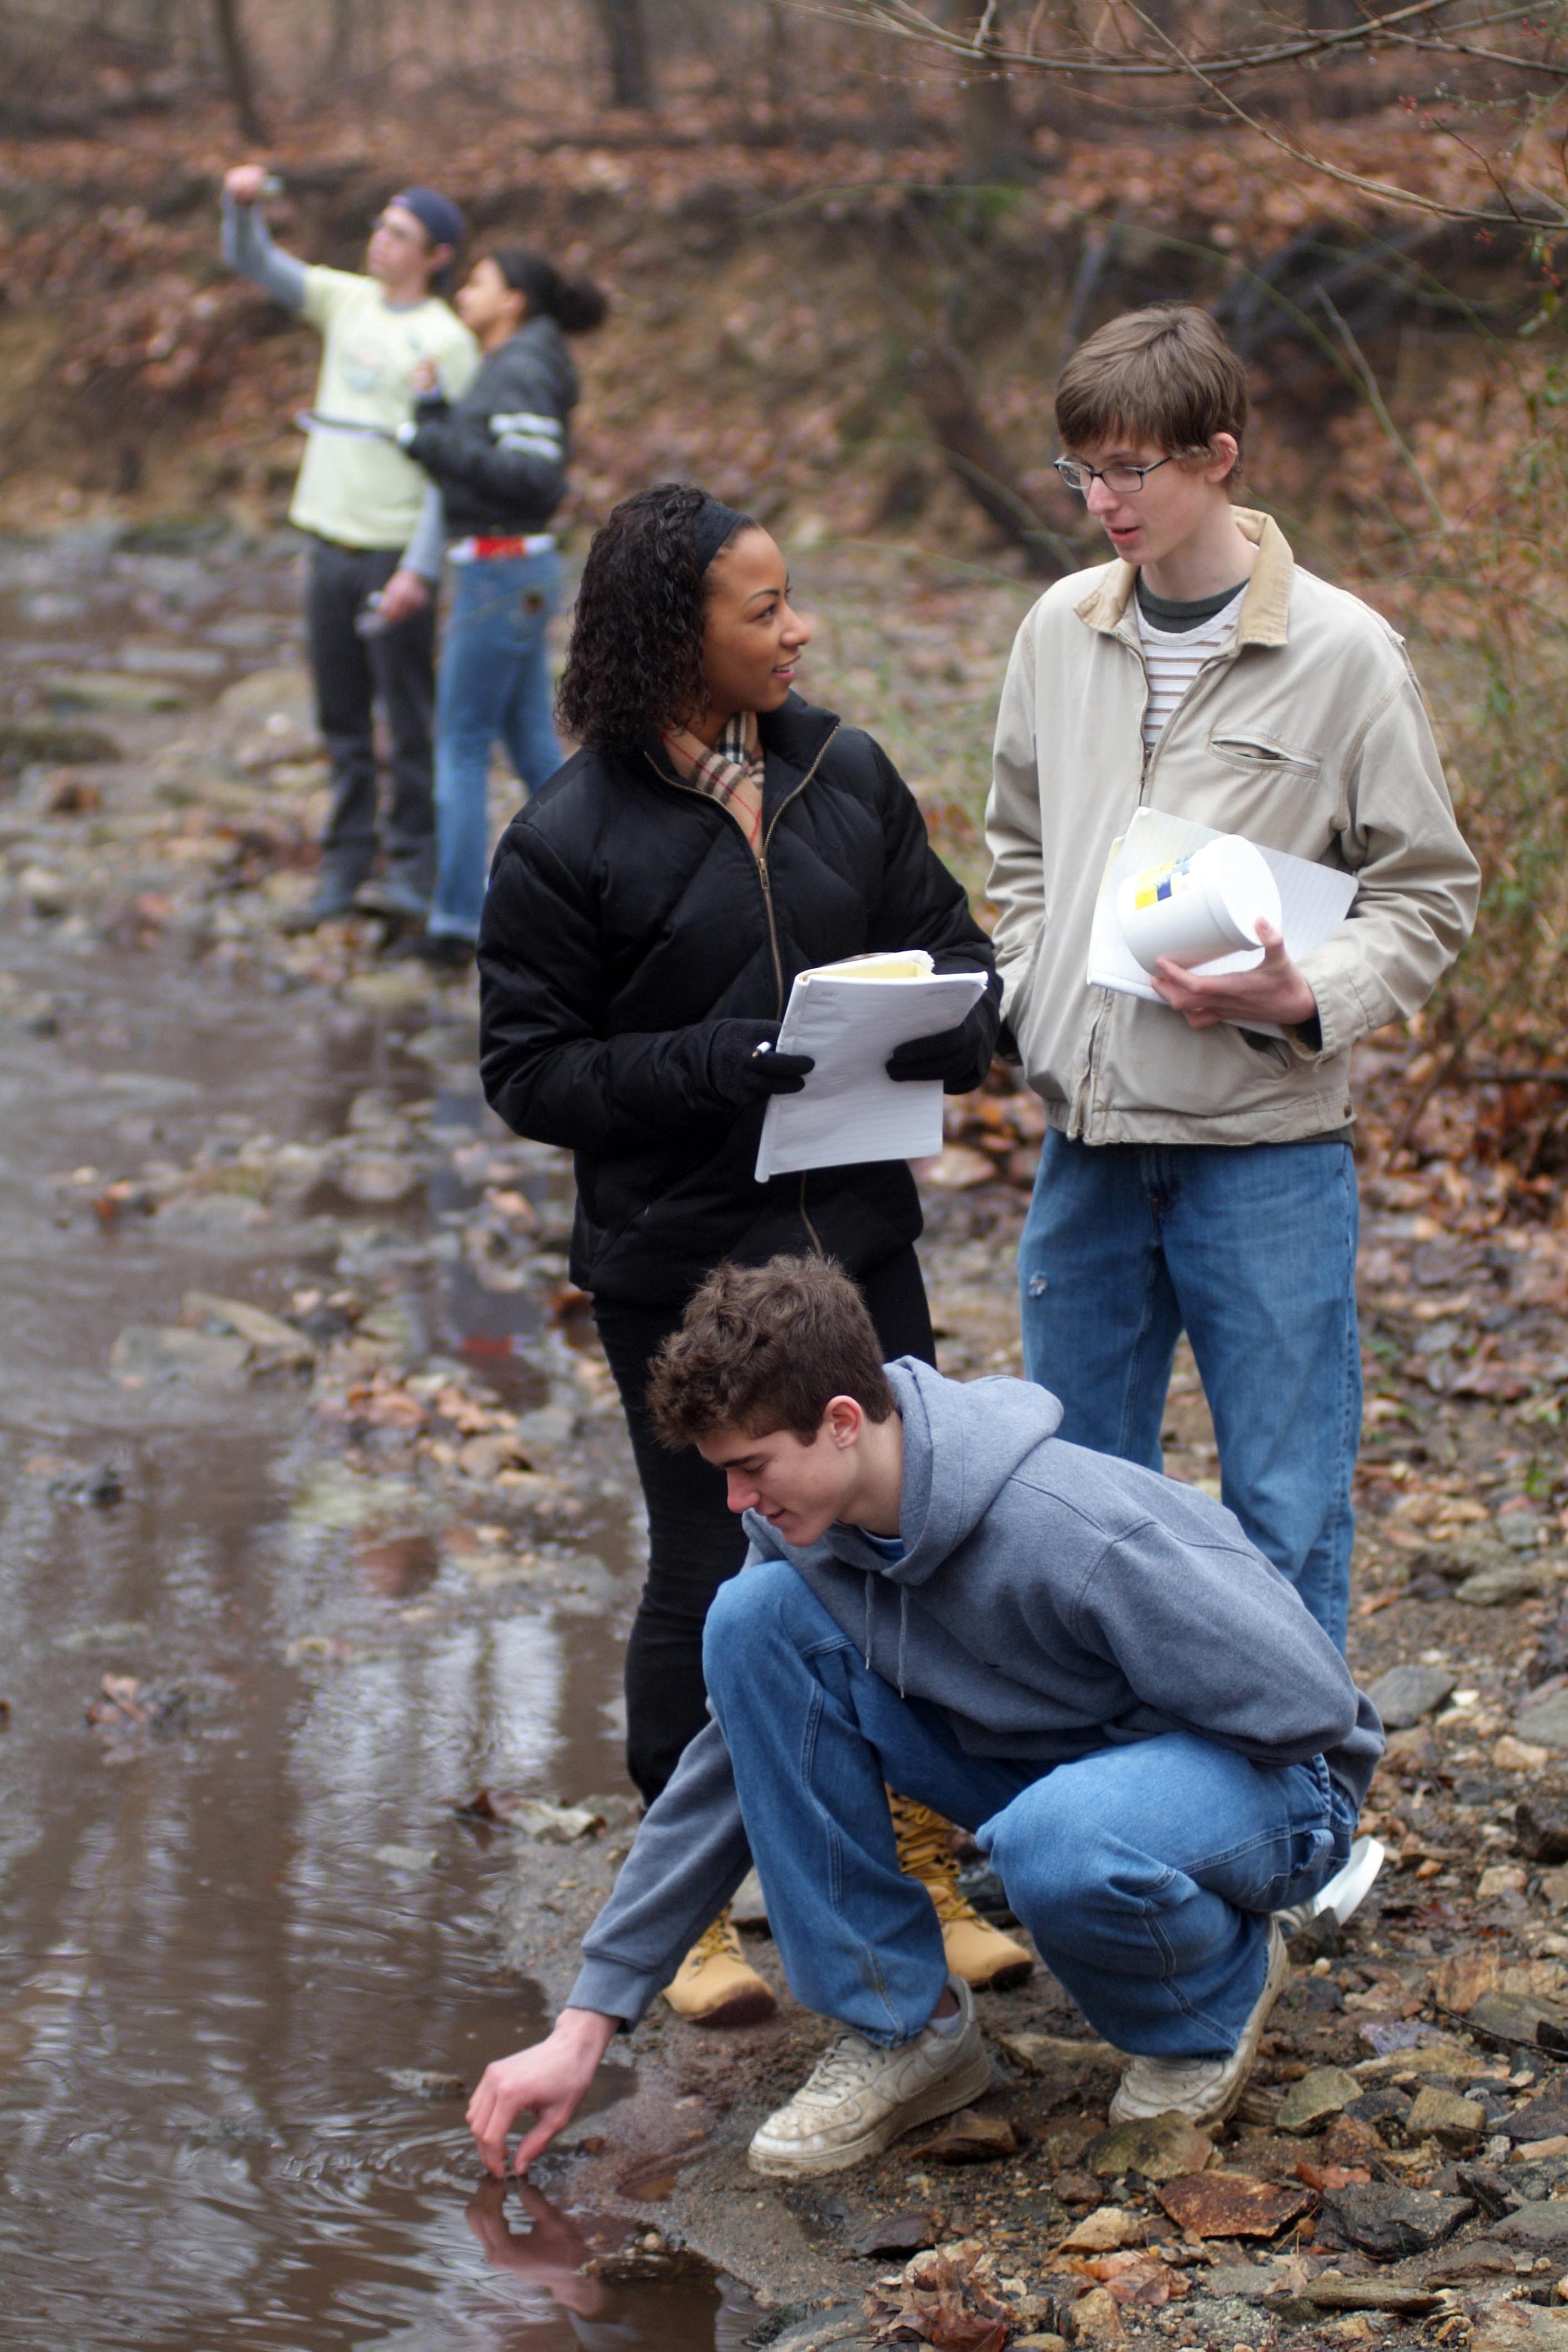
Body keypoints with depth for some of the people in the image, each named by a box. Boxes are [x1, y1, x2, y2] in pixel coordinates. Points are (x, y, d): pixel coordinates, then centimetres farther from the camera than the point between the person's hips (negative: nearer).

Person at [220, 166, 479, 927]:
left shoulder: (447, 343, -9)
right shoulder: (347, 301, 10)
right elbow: (252, 262, 11)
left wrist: (420, 570, -19)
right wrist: (241, 204, -11)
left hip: (396, 550, -6)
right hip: (330, 544, 6)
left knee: (410, 715, -2)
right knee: (342, 718, 10)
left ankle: (415, 864, 7)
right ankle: (346, 861, 18)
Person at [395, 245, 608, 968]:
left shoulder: (521, 373, -14)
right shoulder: (503, 372, 16)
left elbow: (535, 477, -25)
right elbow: (465, 471, 20)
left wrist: (439, 444, -23)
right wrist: (431, 410, 10)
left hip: (504, 577, -10)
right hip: (510, 575, 10)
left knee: (460, 745, -4)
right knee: (533, 746, 12)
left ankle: (456, 922, -1)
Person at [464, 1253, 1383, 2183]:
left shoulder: (1080, 1535, -33)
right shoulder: (807, 1524, -10)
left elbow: (1308, 1705, -26)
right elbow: (732, 1769, -2)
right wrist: (586, 2026, -5)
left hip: (1269, 1781, -6)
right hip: (1039, 1762, 7)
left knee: (1054, 1842, -42)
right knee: (755, 1618, -14)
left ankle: (1226, 1984, -5)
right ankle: (904, 2025, -6)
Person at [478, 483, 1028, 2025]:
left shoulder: (844, 773, 2)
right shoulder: (569, 842, -12)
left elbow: (948, 939, 11)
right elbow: (528, 1068, -10)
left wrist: (948, 1022, -12)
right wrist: (711, 1064, -23)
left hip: (857, 1240, 4)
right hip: (676, 1268, -4)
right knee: (703, 1580, 7)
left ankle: (927, 1874, 28)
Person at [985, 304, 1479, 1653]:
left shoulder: (1342, 654, -8)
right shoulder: (1062, 631, 6)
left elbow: (1430, 892, -3)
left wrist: (1309, 998, -19)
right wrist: (1032, 995, 7)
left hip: (1266, 1146, -5)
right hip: (1086, 1136, 5)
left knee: (1287, 1509, 2)